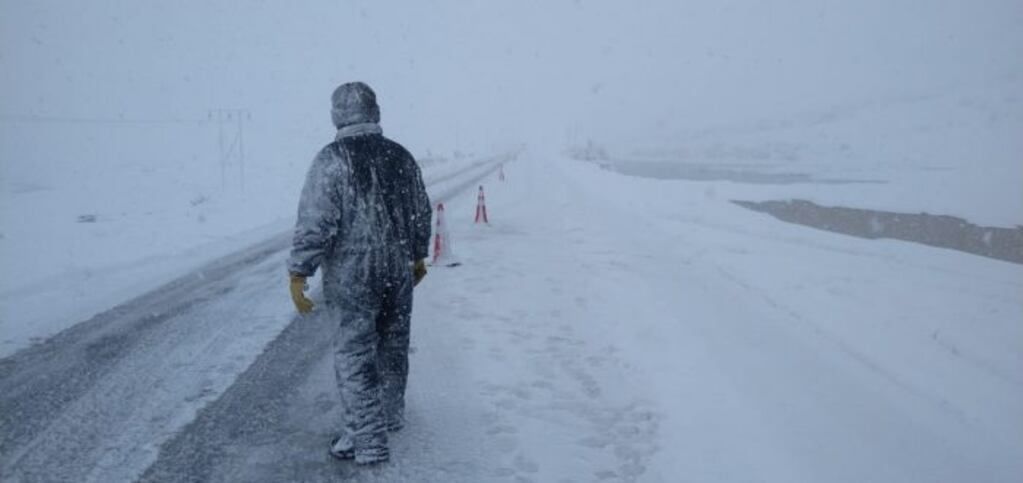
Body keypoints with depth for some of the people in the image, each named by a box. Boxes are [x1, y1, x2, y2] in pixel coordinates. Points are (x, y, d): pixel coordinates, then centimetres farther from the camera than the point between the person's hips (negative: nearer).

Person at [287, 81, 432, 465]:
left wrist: (299, 272, -14)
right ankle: (391, 416, 38)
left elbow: (315, 221, -19)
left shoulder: (332, 159, -14)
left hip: (350, 277, -6)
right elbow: (421, 213, 13)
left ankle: (367, 441, 5)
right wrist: (418, 255, 26)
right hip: (398, 271, 6)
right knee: (393, 347, 20)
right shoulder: (401, 156, 5)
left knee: (355, 355, 2)